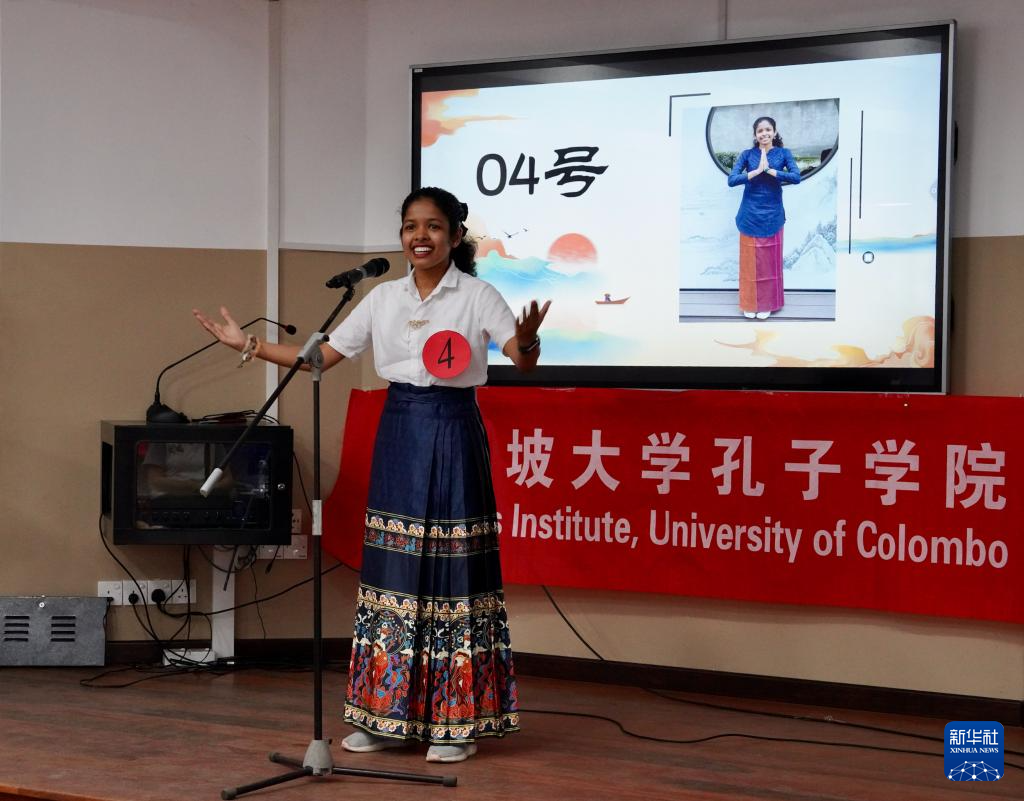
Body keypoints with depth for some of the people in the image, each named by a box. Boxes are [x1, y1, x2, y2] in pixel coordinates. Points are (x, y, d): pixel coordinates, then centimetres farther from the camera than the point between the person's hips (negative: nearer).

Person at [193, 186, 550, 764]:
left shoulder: (477, 296, -6)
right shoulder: (384, 298, 8)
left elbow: (523, 361, -19)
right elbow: (321, 356, 13)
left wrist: (528, 340, -42)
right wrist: (248, 345, 7)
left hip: (452, 440, -5)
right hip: (398, 439, 5)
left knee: (451, 576, -3)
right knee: (394, 572, 7)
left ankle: (456, 723, 6)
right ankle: (391, 715, 17)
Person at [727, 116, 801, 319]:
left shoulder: (783, 154, 1)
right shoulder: (747, 155, 1)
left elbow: (796, 177, -14)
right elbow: (732, 180, -10)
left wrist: (769, 170, -18)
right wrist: (757, 171, -18)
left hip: (772, 214, 0)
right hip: (750, 214, 0)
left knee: (770, 259, 4)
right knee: (750, 260, 3)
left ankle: (766, 304, 14)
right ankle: (749, 304, 13)